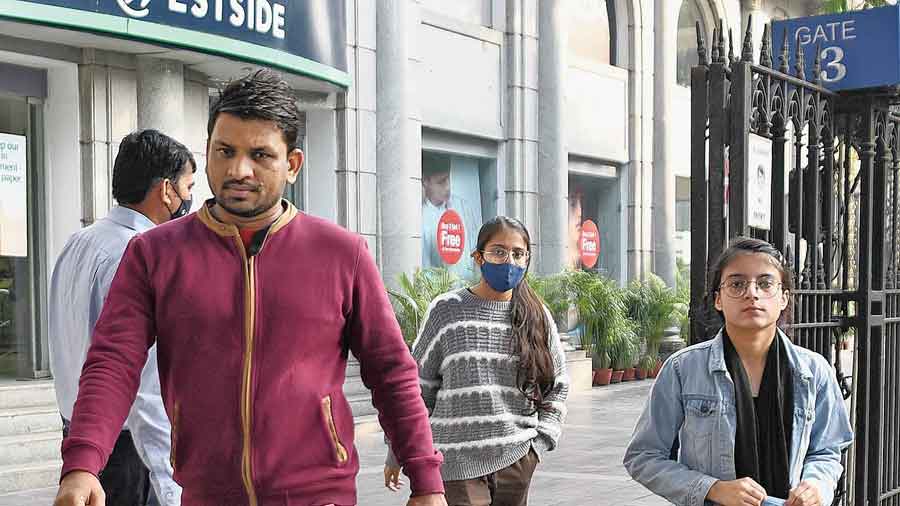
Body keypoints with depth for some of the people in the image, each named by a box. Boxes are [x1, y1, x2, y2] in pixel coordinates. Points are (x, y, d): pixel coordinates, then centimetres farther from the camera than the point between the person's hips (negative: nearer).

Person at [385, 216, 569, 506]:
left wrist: (541, 440, 5)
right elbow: (416, 387, 3)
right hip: (458, 462, -3)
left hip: (517, 460, 3)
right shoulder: (447, 311, -2)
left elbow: (557, 385, 16)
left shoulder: (537, 316, 6)